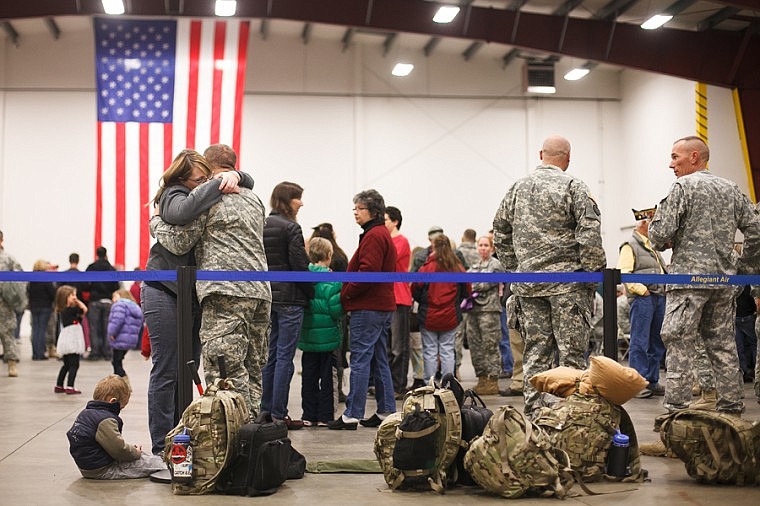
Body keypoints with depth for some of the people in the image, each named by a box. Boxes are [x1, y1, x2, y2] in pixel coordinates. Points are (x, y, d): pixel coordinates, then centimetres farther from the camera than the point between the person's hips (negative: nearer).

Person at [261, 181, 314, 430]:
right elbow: (299, 265, -14)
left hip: (267, 297, 8)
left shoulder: (261, 226, 11)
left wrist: (266, 288, 17)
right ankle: (278, 414, -2)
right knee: (285, 356, -4)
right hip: (289, 298, -8)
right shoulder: (291, 228, -11)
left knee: (270, 355, 14)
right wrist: (311, 293, -2)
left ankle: (266, 409, 19)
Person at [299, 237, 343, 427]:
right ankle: (325, 417, 10)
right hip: (327, 336, -4)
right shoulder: (331, 279, -13)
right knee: (326, 376, 6)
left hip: (307, 335, 4)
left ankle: (309, 416, 15)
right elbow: (336, 307, -17)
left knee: (309, 376, 11)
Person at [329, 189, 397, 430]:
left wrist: (346, 293, -12)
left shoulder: (373, 236, -12)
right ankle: (386, 412, 17)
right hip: (383, 306, 10)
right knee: (379, 361, 13)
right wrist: (349, 294, 14)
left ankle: (352, 415, -5)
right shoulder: (384, 234, 20)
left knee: (360, 360, -8)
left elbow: (368, 272, -23)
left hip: (368, 308, -10)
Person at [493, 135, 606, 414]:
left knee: (535, 351, 9)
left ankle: (532, 411, 12)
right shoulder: (572, 186, -6)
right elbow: (590, 233, -13)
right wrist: (595, 271, -5)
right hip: (566, 280, -5)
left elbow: (500, 232, 17)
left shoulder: (518, 187, 12)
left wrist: (514, 269, 20)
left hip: (527, 282, 5)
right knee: (572, 351, -1)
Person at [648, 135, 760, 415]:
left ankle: (676, 409, -10)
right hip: (724, 278, 7)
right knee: (723, 345, 11)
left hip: (689, 277, -7)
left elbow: (660, 235, -12)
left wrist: (660, 239, 10)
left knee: (679, 345, -6)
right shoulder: (731, 189, 14)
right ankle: (731, 408, 15)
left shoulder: (683, 187, -5)